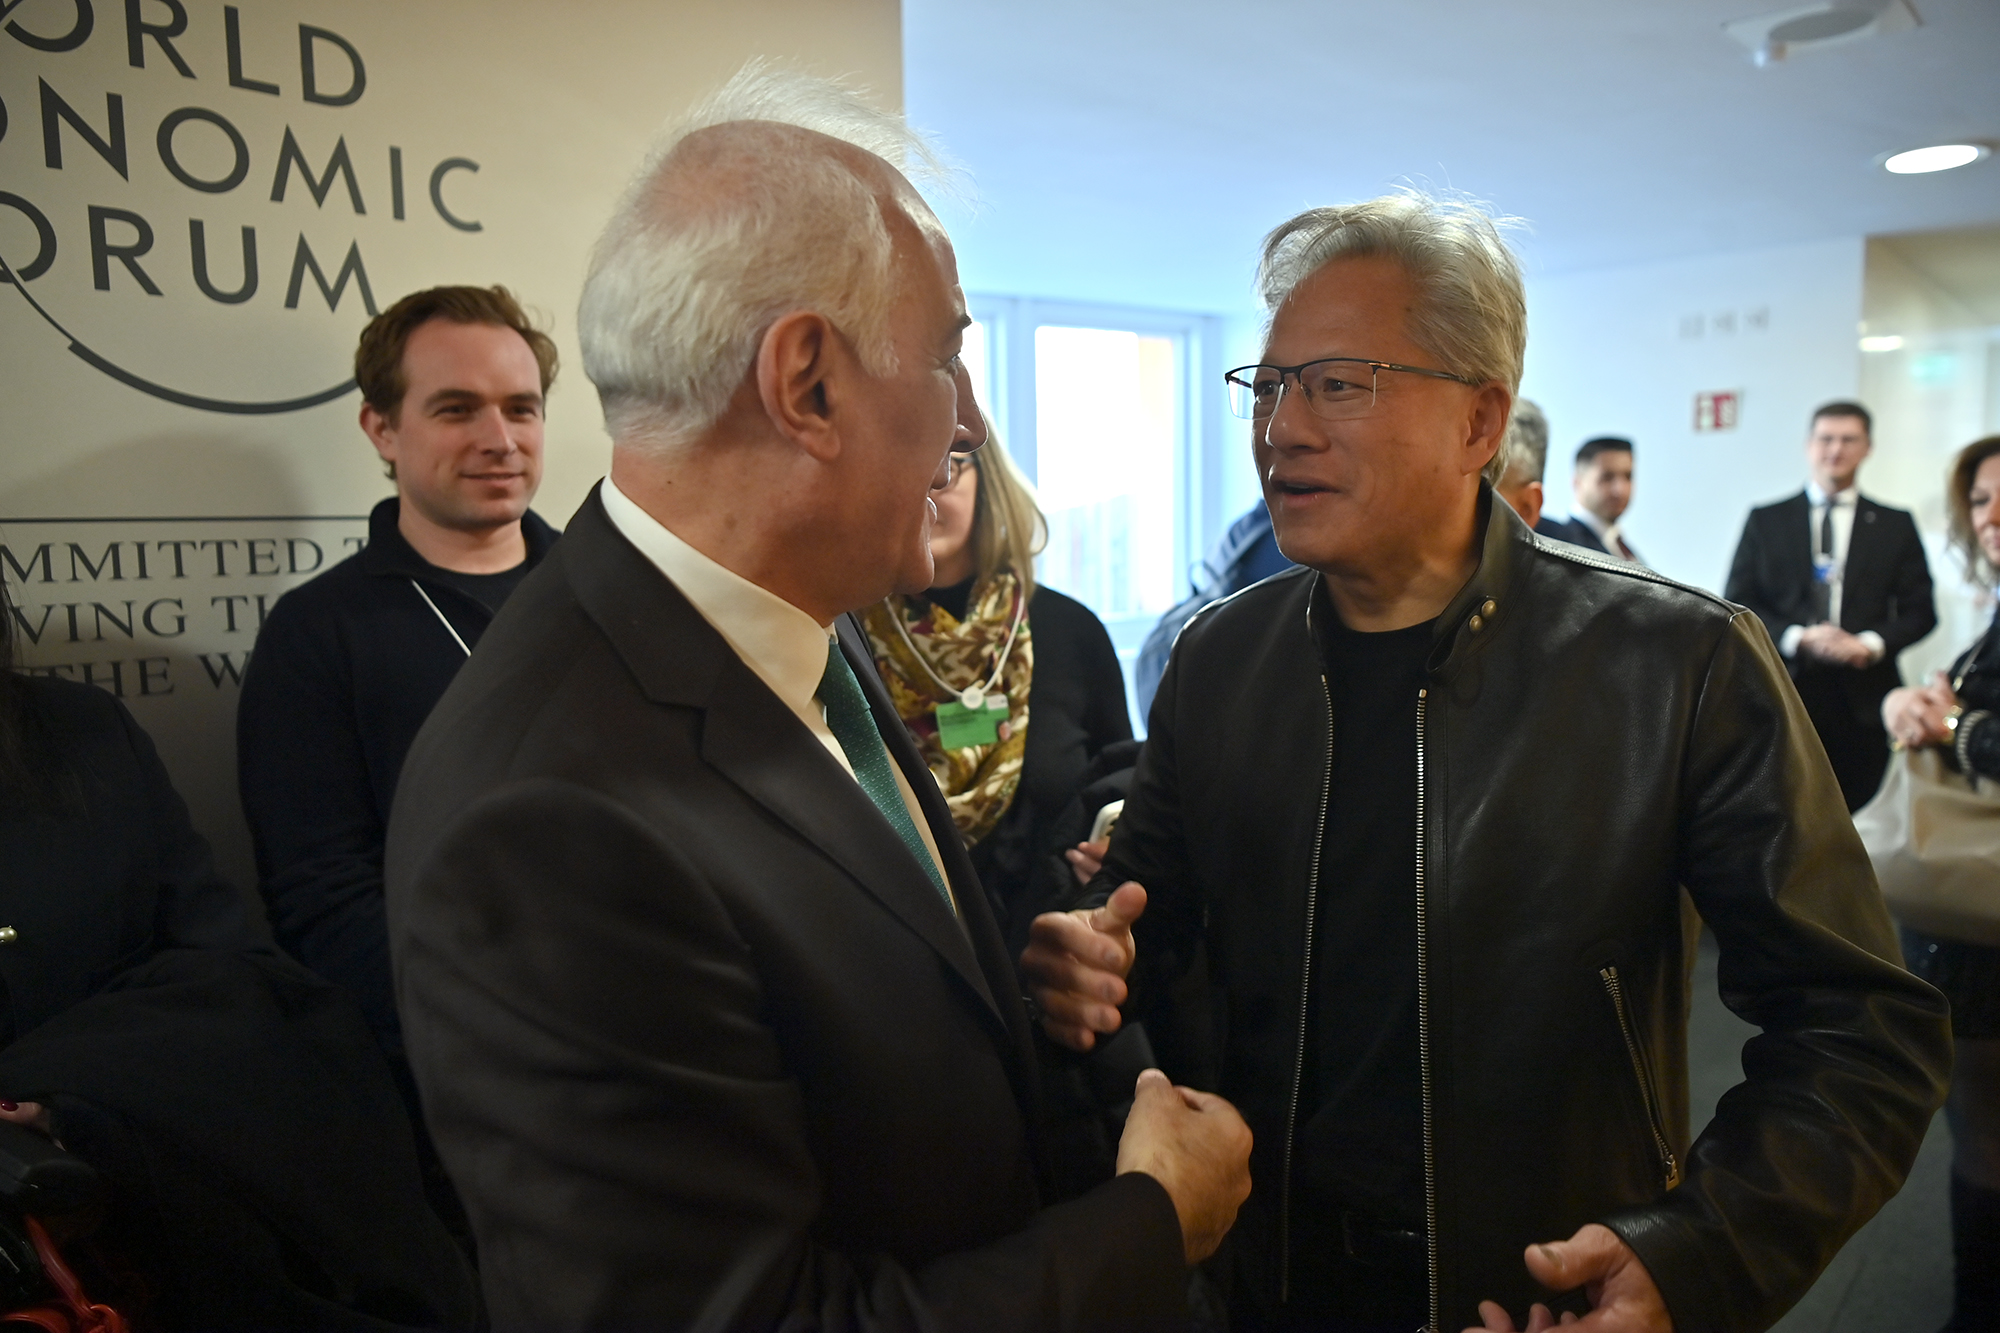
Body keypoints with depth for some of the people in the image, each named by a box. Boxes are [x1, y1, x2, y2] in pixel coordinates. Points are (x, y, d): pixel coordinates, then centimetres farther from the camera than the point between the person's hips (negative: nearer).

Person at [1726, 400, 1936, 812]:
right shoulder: (1765, 521, 8)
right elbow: (1738, 604, 3)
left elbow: (1920, 611, 9)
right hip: (1785, 689, -1)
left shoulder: (1896, 525, 11)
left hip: (1865, 696, 1)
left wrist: (1872, 643, -11)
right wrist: (1797, 638, -12)